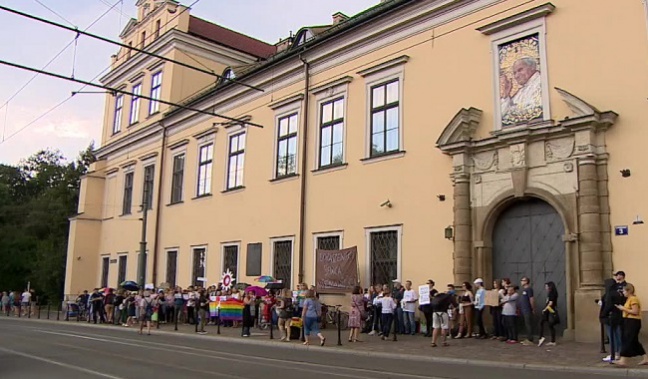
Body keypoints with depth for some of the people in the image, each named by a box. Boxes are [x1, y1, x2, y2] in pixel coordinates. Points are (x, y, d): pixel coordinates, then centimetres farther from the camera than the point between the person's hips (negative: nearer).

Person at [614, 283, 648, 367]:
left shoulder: (633, 299, -14)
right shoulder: (629, 299, 17)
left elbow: (635, 311, -21)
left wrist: (624, 309, -17)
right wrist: (623, 308, 7)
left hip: (633, 322, -10)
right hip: (629, 321, 10)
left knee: (627, 341, -11)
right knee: (634, 341, 14)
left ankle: (623, 361, -13)